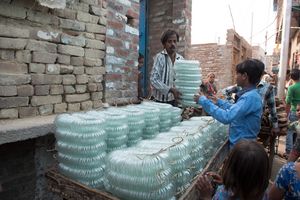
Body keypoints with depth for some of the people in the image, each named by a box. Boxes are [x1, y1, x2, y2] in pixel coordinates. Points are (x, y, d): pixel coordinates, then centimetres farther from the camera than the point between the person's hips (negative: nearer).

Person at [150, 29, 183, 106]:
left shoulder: (181, 59, 3)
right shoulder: (160, 57, -11)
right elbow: (154, 79, -17)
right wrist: (170, 90, -24)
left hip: (174, 100, 4)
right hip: (160, 100, -4)